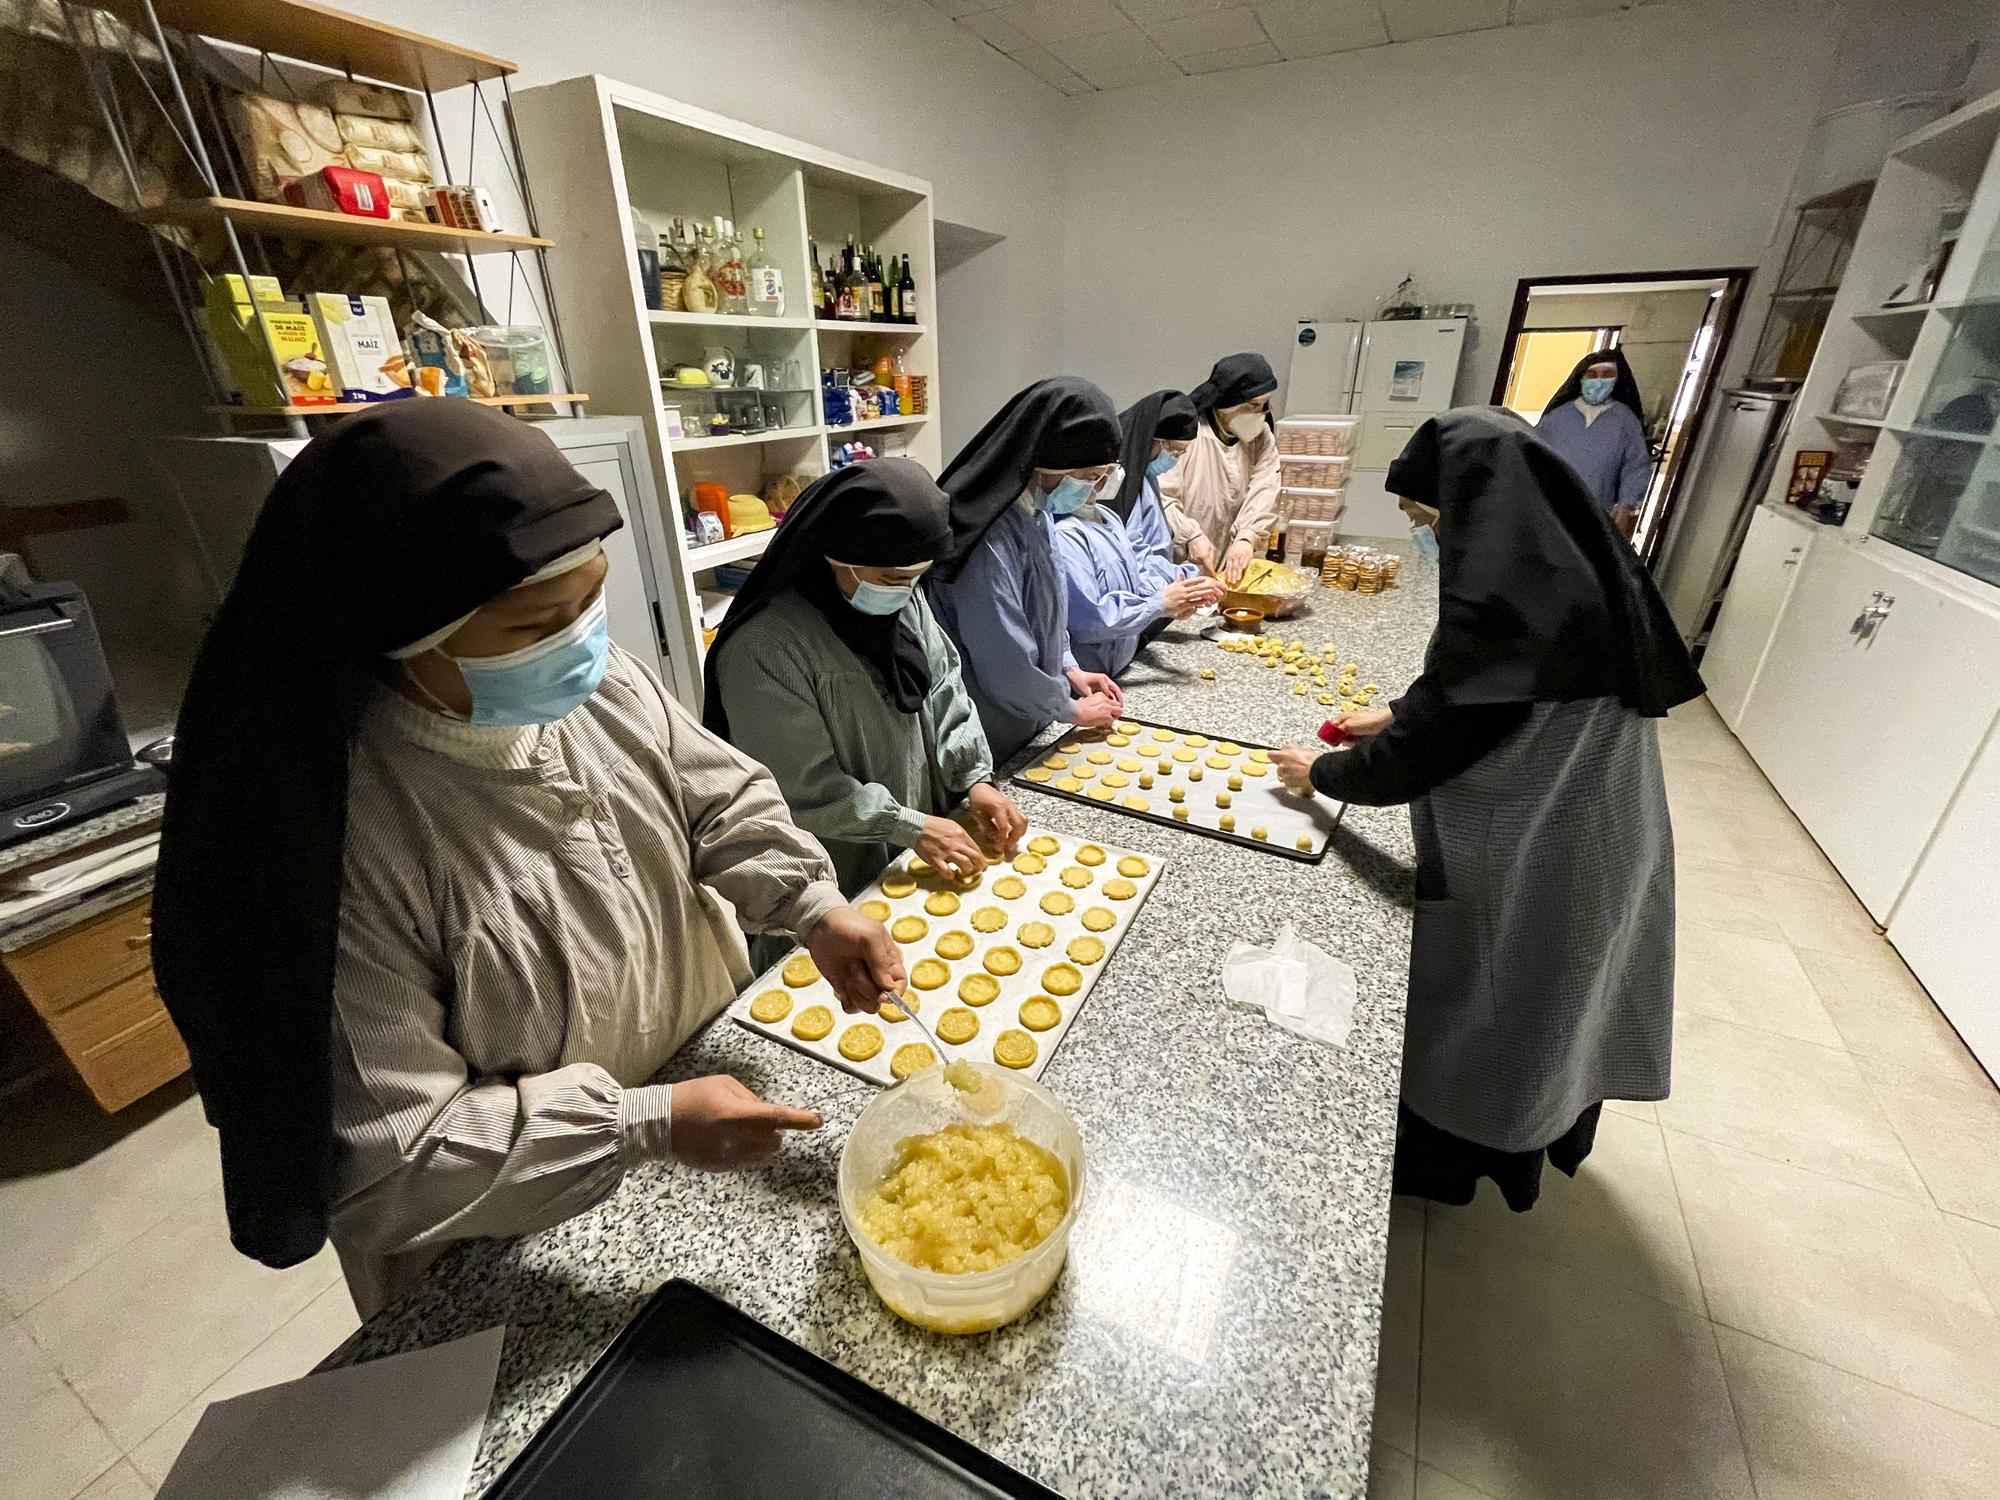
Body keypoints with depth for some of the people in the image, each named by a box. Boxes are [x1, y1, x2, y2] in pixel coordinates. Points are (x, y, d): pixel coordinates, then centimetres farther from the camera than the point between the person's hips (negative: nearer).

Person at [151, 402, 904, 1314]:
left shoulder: (604, 685, -16)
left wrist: (810, 905, -23)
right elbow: (380, 1164, -28)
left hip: (703, 1065, 5)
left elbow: (721, 802, -6)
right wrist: (648, 1125, -32)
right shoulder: (345, 838, -34)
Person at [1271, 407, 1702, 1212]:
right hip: (1589, 845, 9)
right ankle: (1541, 1131, 53)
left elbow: (1415, 757, -24)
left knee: (1480, 1008, 14)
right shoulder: (1574, 567, -1)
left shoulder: (1509, 609, -31)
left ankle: (1441, 1153, 39)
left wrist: (1320, 771, -7)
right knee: (1550, 1002, 28)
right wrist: (1400, 713, 13)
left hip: (1526, 864, -8)